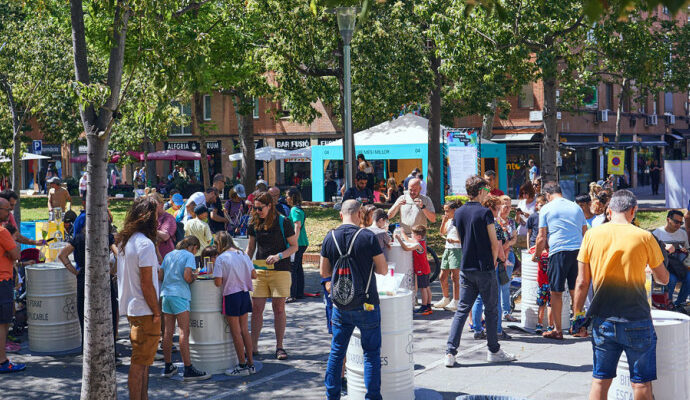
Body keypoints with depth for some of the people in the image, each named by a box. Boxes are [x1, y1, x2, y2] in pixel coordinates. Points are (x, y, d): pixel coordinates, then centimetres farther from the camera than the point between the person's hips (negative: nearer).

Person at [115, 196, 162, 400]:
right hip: (145, 311, -9)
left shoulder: (124, 241, 10)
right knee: (139, 363, -3)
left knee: (143, 361, 18)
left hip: (131, 308, 9)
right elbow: (147, 285, -21)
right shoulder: (145, 244, -19)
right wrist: (156, 312, -12)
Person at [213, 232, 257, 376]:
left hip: (231, 295, -6)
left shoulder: (221, 259, -11)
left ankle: (242, 365, 6)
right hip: (245, 294, 6)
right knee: (244, 330, 13)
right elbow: (254, 275, 6)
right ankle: (250, 363, 17)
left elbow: (218, 282, -15)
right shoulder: (243, 255, 5)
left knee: (236, 332, 3)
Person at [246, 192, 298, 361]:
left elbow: (294, 246, -3)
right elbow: (250, 247, 17)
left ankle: (279, 347, 9)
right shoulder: (254, 224, 7)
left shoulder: (283, 222, -6)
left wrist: (278, 256, -17)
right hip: (260, 270, 4)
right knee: (256, 308, -1)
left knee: (279, 308, 1)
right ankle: (253, 346, 6)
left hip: (280, 270, -3)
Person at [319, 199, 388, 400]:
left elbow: (324, 272, 6)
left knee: (337, 352, 14)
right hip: (366, 304, -3)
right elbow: (383, 270, -6)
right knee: (371, 353, 6)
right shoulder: (368, 237, -12)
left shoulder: (330, 238, -1)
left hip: (340, 306, 4)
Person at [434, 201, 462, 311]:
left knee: (455, 277, -8)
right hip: (447, 249, 9)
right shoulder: (449, 221, 13)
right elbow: (443, 232, 21)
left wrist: (455, 240, -26)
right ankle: (446, 299, 25)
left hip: (457, 250, -8)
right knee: (442, 277, 11)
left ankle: (455, 302, -4)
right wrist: (444, 221, 8)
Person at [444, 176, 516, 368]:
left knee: (462, 310, 6)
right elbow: (495, 244, -10)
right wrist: (493, 262, 7)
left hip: (466, 269, 5)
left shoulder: (458, 213, 6)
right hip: (485, 269, -5)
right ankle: (494, 351, 16)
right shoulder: (485, 213, -12)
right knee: (491, 310, 8)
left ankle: (450, 352, -1)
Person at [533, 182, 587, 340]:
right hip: (578, 250, 4)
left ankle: (557, 330, 5)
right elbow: (585, 233, 19)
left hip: (559, 251, -4)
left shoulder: (546, 209, 3)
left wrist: (536, 255, 16)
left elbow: (542, 238, 1)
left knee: (556, 292, 3)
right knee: (575, 290, 13)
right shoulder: (576, 207, 15)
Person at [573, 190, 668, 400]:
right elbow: (663, 278, 6)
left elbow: (582, 282, 0)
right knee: (641, 383, 6)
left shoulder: (591, 235, -1)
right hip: (636, 322, -2)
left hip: (602, 321, 2)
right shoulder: (644, 237, -6)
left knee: (600, 380, 10)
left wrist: (577, 314, 10)